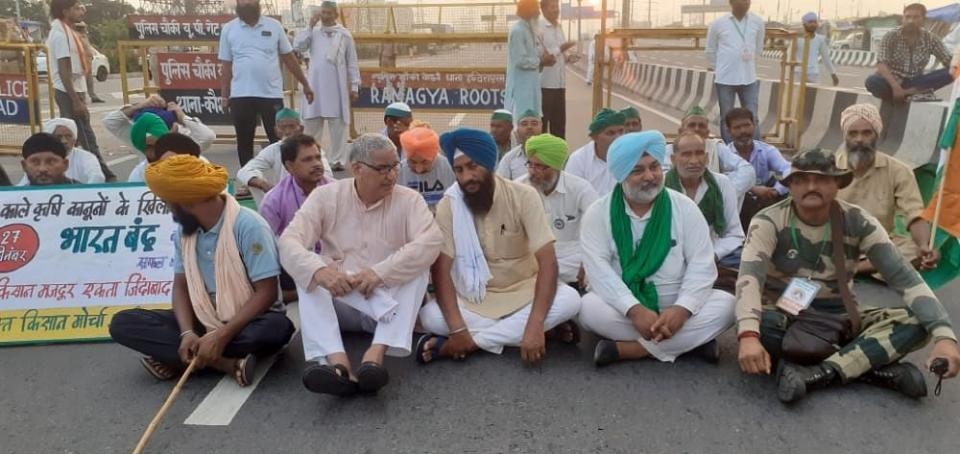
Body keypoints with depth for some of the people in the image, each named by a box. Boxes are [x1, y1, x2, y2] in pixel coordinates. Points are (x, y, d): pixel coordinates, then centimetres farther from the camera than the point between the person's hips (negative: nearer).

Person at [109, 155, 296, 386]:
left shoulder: (248, 226, -19)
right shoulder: (183, 230, 1)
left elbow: (266, 293, -21)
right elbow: (180, 286, 4)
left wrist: (222, 336, -28)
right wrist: (187, 332, -15)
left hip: (247, 321, -6)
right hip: (203, 320, 6)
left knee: (275, 328, -39)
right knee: (123, 323, -11)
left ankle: (175, 360, -21)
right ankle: (227, 363, -23)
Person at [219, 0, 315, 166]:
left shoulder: (274, 26, 5)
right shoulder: (228, 29, 6)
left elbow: (289, 58, 10)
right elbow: (227, 65, 7)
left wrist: (305, 84, 10)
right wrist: (224, 95, 4)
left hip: (271, 94, -1)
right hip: (240, 95, 1)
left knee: (279, 140, 2)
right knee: (244, 142, 8)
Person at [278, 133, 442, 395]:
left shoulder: (409, 199, -5)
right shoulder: (326, 196, -3)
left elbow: (431, 242, -23)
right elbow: (290, 241, -16)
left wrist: (380, 272, -34)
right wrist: (319, 270, -38)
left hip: (389, 301, 0)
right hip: (338, 300, 1)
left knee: (417, 270, -26)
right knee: (307, 275, -25)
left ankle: (375, 357, -41)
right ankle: (338, 364, -43)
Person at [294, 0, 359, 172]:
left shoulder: (345, 34, 5)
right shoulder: (313, 32, 9)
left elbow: (352, 62, 5)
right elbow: (298, 46, -6)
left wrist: (355, 86, 1)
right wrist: (310, 26, -5)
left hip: (337, 86, -2)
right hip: (315, 85, 2)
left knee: (338, 123, 1)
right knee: (312, 122, 6)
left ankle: (338, 159, 5)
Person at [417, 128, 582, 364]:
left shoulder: (524, 196, -15)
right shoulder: (448, 205, -12)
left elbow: (547, 261, -21)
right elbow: (441, 269, -17)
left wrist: (535, 324, -34)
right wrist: (457, 328, -31)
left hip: (524, 291, 0)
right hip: (474, 297, 0)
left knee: (570, 300, -29)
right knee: (430, 316, -27)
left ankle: (469, 343, -25)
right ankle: (515, 332, -16)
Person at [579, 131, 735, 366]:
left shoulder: (685, 208, -2)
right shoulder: (598, 213, -6)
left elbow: (701, 265, -7)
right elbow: (598, 267, -16)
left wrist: (682, 308, -25)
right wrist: (634, 310, -30)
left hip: (675, 306, 2)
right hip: (624, 307, -1)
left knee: (725, 305, -22)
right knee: (589, 308, -30)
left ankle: (624, 348, -23)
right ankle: (690, 340, -21)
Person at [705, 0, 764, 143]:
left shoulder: (757, 22, 3)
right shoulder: (718, 23, -4)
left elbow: (758, 48, 18)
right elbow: (711, 50, 8)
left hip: (749, 79, 2)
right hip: (725, 79, -2)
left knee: (752, 119, 4)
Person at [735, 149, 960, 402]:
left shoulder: (858, 223, -8)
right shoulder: (769, 222, -16)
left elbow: (905, 278, -12)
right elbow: (749, 277, -31)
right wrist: (749, 336, -49)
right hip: (785, 315, -2)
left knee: (916, 322, -19)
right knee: (759, 324, -37)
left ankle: (819, 374, -32)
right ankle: (875, 366, -27)